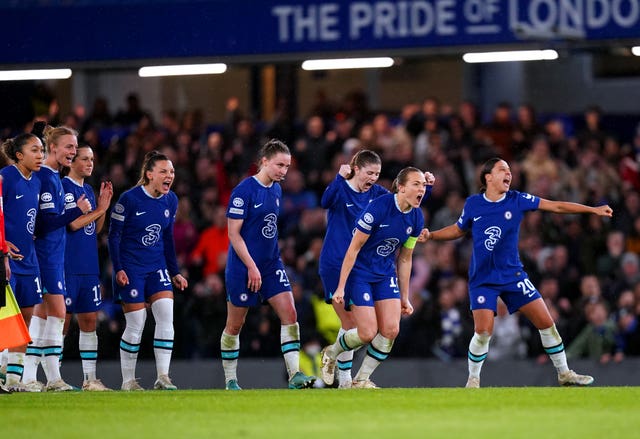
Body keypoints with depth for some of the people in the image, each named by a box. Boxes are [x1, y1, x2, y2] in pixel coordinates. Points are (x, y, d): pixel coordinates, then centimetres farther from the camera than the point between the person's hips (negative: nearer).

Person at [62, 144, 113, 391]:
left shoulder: (88, 191, 17)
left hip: (89, 267, 8)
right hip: (67, 266, -8)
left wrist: (104, 205, 5)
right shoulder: (63, 187, -8)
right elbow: (71, 223, -16)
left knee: (89, 321, 7)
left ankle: (90, 379, 10)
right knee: (62, 320, -5)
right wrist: (99, 209, -8)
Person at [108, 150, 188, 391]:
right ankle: (128, 381, 9)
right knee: (135, 324, -3)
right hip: (131, 269, -5)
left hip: (157, 267, 5)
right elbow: (114, 235, -9)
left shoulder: (171, 201, 4)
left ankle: (162, 378, -7)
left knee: (166, 315, -10)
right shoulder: (129, 199, -13)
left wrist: (174, 272, 14)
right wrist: (118, 269, -15)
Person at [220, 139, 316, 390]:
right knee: (235, 325, 4)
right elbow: (233, 233, -16)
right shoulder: (244, 191, -15)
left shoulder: (276, 190, 8)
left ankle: (295, 374, -10)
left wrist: (271, 261, 18)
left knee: (289, 315, -8)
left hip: (271, 265, 7)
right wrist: (251, 267, -19)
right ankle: (230, 381, 16)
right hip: (242, 267, -7)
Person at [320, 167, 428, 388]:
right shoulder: (378, 207, -22)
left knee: (391, 329, -9)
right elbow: (354, 248, -17)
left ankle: (361, 379, 8)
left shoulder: (416, 218, -2)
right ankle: (331, 353, 19)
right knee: (368, 333, -12)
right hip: (359, 272, -6)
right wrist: (341, 286, -18)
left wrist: (404, 297, 11)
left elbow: (405, 259, 10)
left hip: (386, 274, 6)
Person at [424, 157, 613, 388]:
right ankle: (473, 380, 7)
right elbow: (458, 230, 16)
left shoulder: (517, 200, -3)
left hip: (513, 275, 2)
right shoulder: (473, 204, -2)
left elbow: (556, 206, -4)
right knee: (483, 331, -15)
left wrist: (593, 209, -8)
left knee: (546, 323, -2)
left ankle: (564, 373, 15)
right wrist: (430, 235, 3)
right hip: (482, 279, -2)